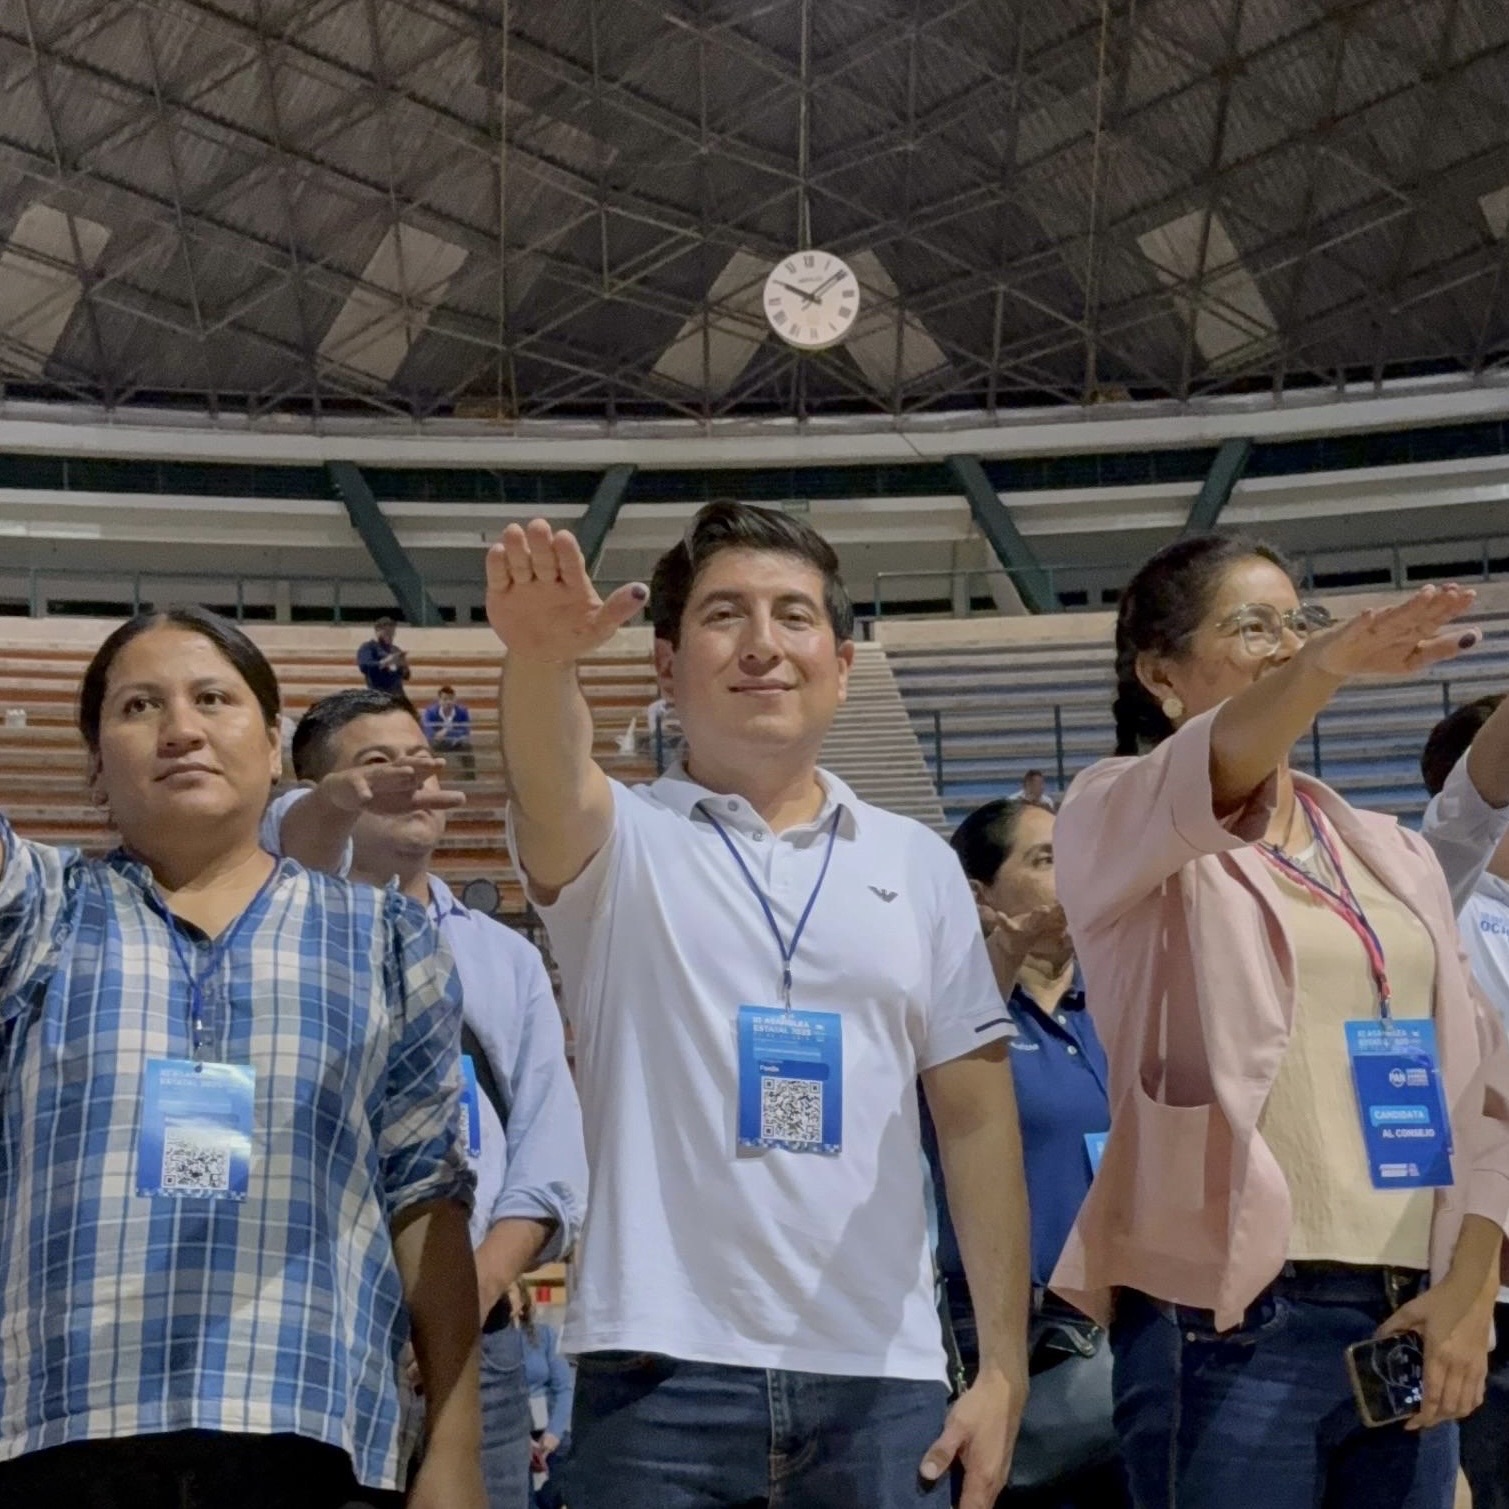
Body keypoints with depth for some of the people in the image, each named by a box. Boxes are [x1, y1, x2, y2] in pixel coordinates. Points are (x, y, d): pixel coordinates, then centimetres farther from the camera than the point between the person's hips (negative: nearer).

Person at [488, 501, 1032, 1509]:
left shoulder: (920, 865, 8)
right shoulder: (621, 843, 2)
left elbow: (976, 1119, 7)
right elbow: (552, 791, -22)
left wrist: (1004, 1365, 2)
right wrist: (540, 659, -44)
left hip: (881, 1378, 2)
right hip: (661, 1372, -2)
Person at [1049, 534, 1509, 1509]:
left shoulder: (1395, 855, 15)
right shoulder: (1116, 820, 0)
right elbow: (1197, 782, -24)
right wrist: (1327, 667, -42)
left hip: (1409, 1320, 5)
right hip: (1231, 1323, -5)